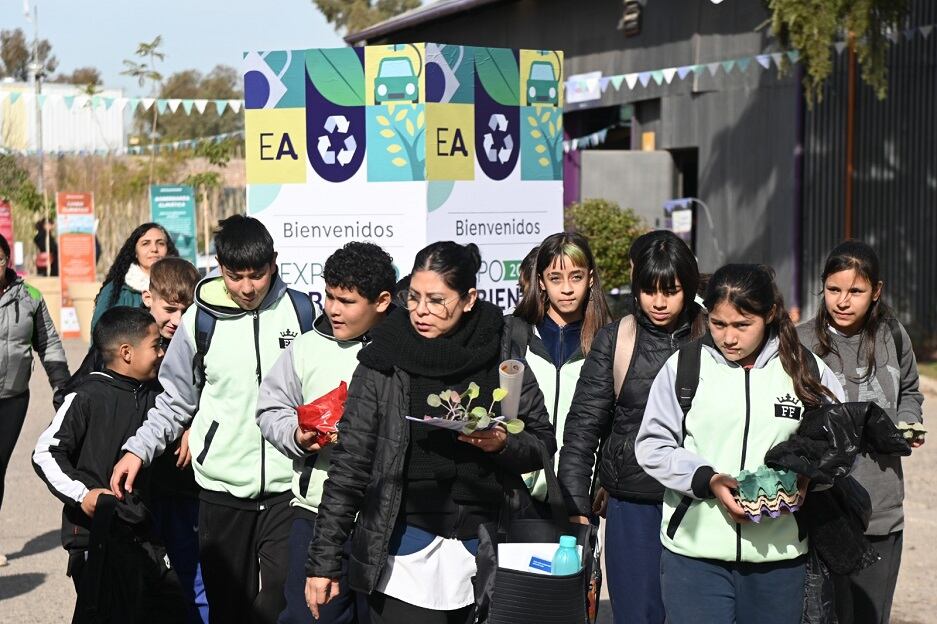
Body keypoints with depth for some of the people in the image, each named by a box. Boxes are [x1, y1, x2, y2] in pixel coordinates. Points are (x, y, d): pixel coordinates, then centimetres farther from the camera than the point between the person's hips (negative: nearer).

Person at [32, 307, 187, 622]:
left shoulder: (152, 398, 9)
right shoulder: (87, 398, -11)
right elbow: (45, 453, -12)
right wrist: (81, 493, -21)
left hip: (143, 534, 7)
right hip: (96, 534, -7)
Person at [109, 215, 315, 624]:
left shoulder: (301, 311, 1)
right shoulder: (201, 319, 1)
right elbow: (175, 401, 9)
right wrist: (138, 449, -4)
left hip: (287, 486, -1)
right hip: (221, 487, 1)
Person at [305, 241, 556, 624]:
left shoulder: (500, 357, 1)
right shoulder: (383, 362, -2)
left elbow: (543, 443, 8)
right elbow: (350, 463, -1)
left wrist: (503, 445, -14)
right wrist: (323, 561, -4)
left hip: (484, 549, 2)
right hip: (407, 552, -1)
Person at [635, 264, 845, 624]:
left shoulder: (807, 369, 4)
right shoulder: (684, 365, 0)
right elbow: (653, 446, 1)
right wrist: (707, 480, -15)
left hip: (779, 556, 2)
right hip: (693, 553, -1)